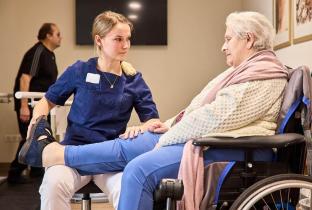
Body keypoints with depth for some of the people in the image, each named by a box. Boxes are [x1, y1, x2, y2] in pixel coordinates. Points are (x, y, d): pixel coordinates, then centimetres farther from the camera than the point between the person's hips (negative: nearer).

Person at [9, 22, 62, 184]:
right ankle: (14, 174, 2)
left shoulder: (49, 54, 12)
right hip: (29, 104, -10)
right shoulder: (37, 52, -17)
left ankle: (36, 168, 29)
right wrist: (24, 106, -30)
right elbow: (25, 78, -25)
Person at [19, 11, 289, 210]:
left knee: (140, 169, -24)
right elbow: (202, 108, 23)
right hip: (209, 137, 9)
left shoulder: (264, 74, -12)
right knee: (127, 146, 3)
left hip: (229, 150, -9)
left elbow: (216, 116, -21)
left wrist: (168, 138, -14)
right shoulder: (244, 70, 22)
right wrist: (171, 124, 8)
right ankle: (52, 153, 6)